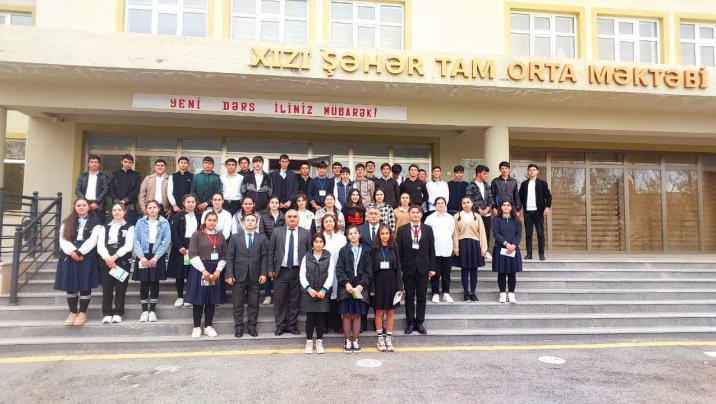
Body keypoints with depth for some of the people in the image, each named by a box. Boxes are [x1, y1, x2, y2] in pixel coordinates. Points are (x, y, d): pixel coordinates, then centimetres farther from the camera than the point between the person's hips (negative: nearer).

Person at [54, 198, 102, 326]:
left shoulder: (95, 222, 7)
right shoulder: (67, 222, 15)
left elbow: (92, 240, -6)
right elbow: (63, 239, 2)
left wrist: (79, 252, -17)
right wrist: (72, 252, -14)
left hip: (87, 257, -3)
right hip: (69, 257, 3)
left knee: (85, 285, -1)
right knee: (70, 285, 4)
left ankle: (82, 313, 8)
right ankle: (73, 312, 15)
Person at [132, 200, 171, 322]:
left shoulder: (164, 223, 3)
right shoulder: (140, 222, 6)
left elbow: (166, 241, -4)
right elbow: (136, 240, -2)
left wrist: (156, 257, -12)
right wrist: (141, 257, -13)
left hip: (158, 257, 0)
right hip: (143, 256, 0)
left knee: (155, 283, 5)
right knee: (144, 283, 3)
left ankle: (152, 310, 14)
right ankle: (144, 310, 12)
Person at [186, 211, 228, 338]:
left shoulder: (220, 236, 9)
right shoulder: (197, 234, -1)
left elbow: (224, 256, 7)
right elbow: (193, 255, -8)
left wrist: (218, 270, -8)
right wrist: (203, 270, -15)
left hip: (216, 271, 3)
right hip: (200, 270, -3)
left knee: (212, 299, 6)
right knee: (199, 299, 2)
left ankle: (208, 326, 16)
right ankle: (197, 327, 12)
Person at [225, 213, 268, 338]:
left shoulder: (262, 238, 5)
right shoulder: (235, 237, 4)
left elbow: (264, 258, 3)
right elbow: (230, 257, 0)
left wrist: (264, 273, -6)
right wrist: (229, 275, -7)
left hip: (255, 276, 1)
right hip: (238, 276, -1)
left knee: (254, 304, 7)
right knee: (238, 304, 6)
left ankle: (252, 327, 17)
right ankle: (238, 328, 16)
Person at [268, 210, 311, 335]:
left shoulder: (306, 233, 5)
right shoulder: (277, 231, 6)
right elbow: (271, 252, 6)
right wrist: (270, 269, 1)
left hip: (298, 271, 0)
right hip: (281, 271, 0)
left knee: (295, 300, 6)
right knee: (280, 300, 4)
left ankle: (292, 325, 19)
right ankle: (280, 325, 17)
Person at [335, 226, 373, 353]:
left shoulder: (365, 252, 7)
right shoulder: (343, 251, 5)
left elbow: (368, 271, 3)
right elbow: (339, 269, -1)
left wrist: (361, 285, -10)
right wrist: (346, 283, -14)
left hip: (360, 288, 1)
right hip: (346, 287, -1)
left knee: (357, 315, 4)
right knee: (347, 315, 1)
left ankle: (355, 341, 13)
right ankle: (348, 341, 11)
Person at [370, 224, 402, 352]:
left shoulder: (394, 249, 3)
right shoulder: (374, 249, -2)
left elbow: (398, 268, 2)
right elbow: (371, 269, -3)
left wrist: (399, 286, -4)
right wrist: (372, 287, -8)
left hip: (391, 281, 1)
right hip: (379, 281, -1)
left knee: (390, 311, 6)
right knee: (379, 311, 5)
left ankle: (388, 338, 15)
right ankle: (380, 338, 14)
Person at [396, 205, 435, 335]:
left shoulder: (428, 229, 5)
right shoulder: (402, 229, 2)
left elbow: (431, 250, 4)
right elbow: (398, 250, 0)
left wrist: (432, 268, 1)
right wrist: (399, 268, -5)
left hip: (423, 268, 1)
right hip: (408, 268, -1)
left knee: (421, 296, 7)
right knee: (409, 297, 7)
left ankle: (420, 323, 17)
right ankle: (410, 323, 16)